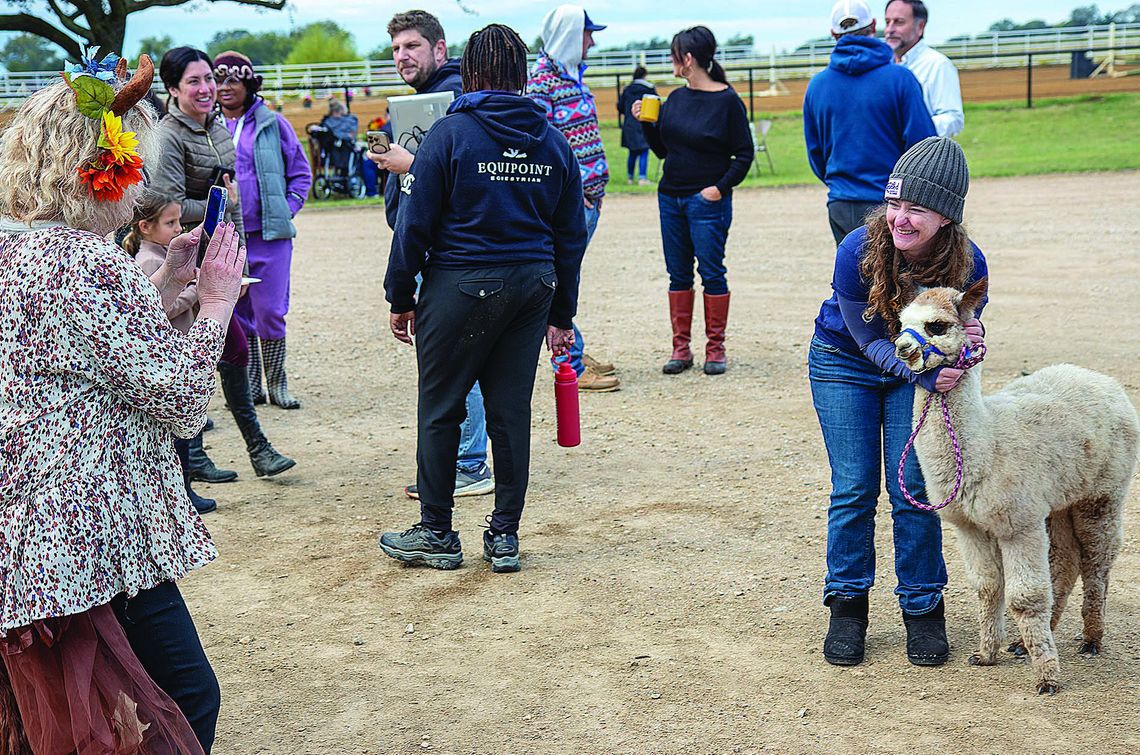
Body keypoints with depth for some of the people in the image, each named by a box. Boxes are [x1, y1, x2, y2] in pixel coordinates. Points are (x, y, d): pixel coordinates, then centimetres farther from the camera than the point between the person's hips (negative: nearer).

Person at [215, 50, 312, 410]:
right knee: (237, 315, 7)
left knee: (271, 312, -4)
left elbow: (301, 172, 9)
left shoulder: (273, 124, 3)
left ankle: (277, 384, 11)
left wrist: (287, 209, -1)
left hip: (270, 235, -2)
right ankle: (250, 386, 18)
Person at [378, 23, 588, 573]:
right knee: (511, 410, 10)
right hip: (534, 284, 5)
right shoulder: (553, 141, 8)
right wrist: (561, 313, 17)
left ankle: (437, 535, 15)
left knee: (440, 409, 7)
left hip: (460, 285, -5)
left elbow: (415, 223, -8)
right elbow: (571, 234, 11)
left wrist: (401, 298, 1)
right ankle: (505, 537, 15)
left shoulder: (451, 132, -7)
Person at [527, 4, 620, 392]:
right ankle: (571, 367, -2)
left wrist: (597, 182, 18)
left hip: (588, 193, 9)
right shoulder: (543, 76, -12)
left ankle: (576, 353, 23)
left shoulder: (573, 74, 15)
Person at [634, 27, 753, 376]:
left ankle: (715, 348, 8)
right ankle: (681, 347, 14)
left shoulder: (727, 101, -8)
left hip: (708, 201, -6)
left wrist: (720, 187, -15)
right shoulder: (676, 98, 9)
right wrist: (646, 122, 1)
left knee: (712, 273, -1)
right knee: (678, 274, 8)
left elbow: (744, 155, -6)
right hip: (670, 199, 6)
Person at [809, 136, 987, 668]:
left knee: (914, 489, -2)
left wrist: (969, 343, -38)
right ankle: (847, 606, 15)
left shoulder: (968, 265, -28)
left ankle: (923, 609, 13)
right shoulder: (858, 251, -32)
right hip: (845, 361, -1)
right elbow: (870, 340, -22)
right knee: (853, 488, 0)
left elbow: (963, 331, -13)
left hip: (919, 368, 1)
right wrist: (925, 375, -39)